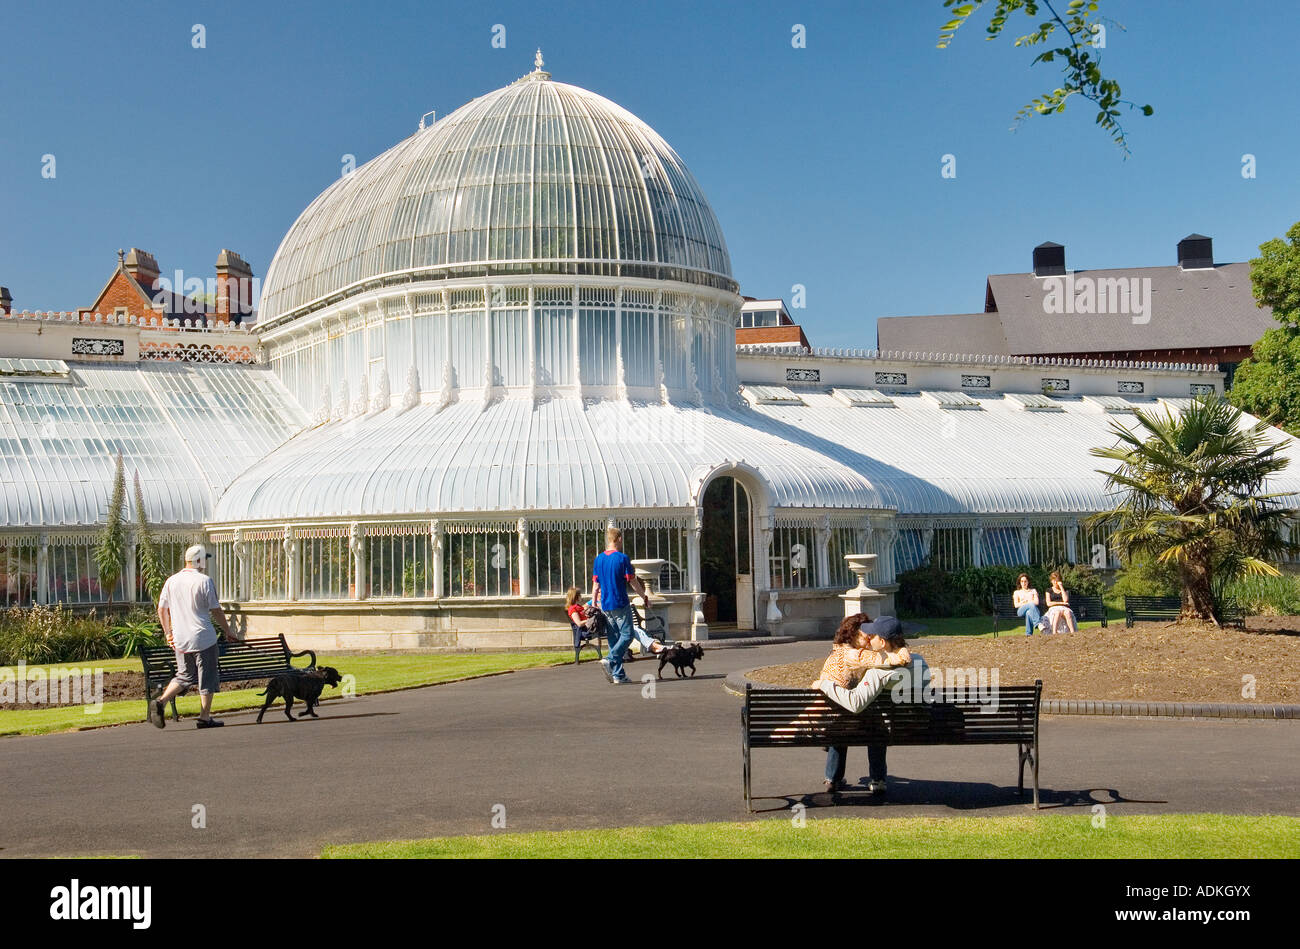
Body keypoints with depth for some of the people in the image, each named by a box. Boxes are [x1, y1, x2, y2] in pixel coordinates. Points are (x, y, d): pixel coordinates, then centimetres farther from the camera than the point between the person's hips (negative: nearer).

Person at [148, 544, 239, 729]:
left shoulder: (171, 581, 7)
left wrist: (168, 633, 19)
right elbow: (216, 610, -7)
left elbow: (162, 608, 11)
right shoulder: (204, 581, -10)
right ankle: (205, 717, 7)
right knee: (207, 678, 5)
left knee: (185, 676, 16)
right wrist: (227, 631, 5)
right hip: (203, 638, -5)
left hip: (180, 639, 5)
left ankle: (161, 701, -3)